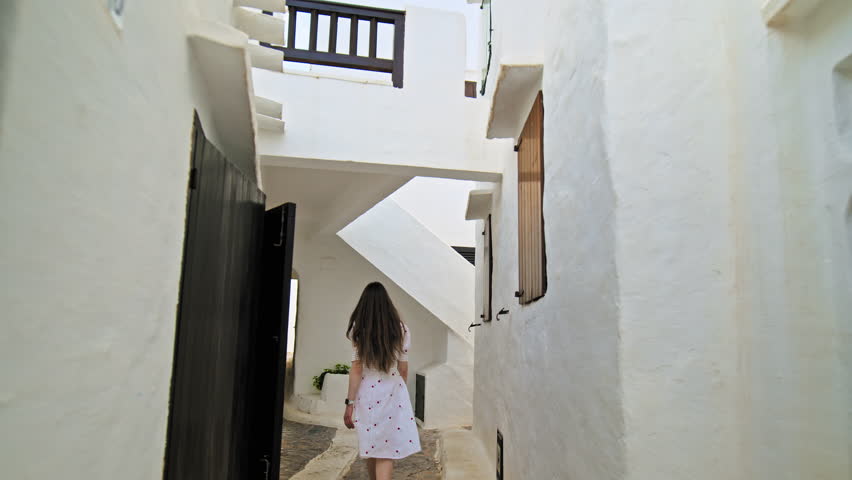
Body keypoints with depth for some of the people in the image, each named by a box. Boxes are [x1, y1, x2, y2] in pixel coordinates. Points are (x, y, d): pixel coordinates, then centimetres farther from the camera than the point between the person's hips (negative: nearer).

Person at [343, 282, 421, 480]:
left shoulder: (358, 329, -3)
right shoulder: (400, 330, 0)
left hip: (367, 394, 1)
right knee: (386, 451, 1)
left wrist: (350, 403, -3)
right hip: (392, 393, 0)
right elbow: (403, 370, 4)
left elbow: (356, 369, -7)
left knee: (371, 447, 18)